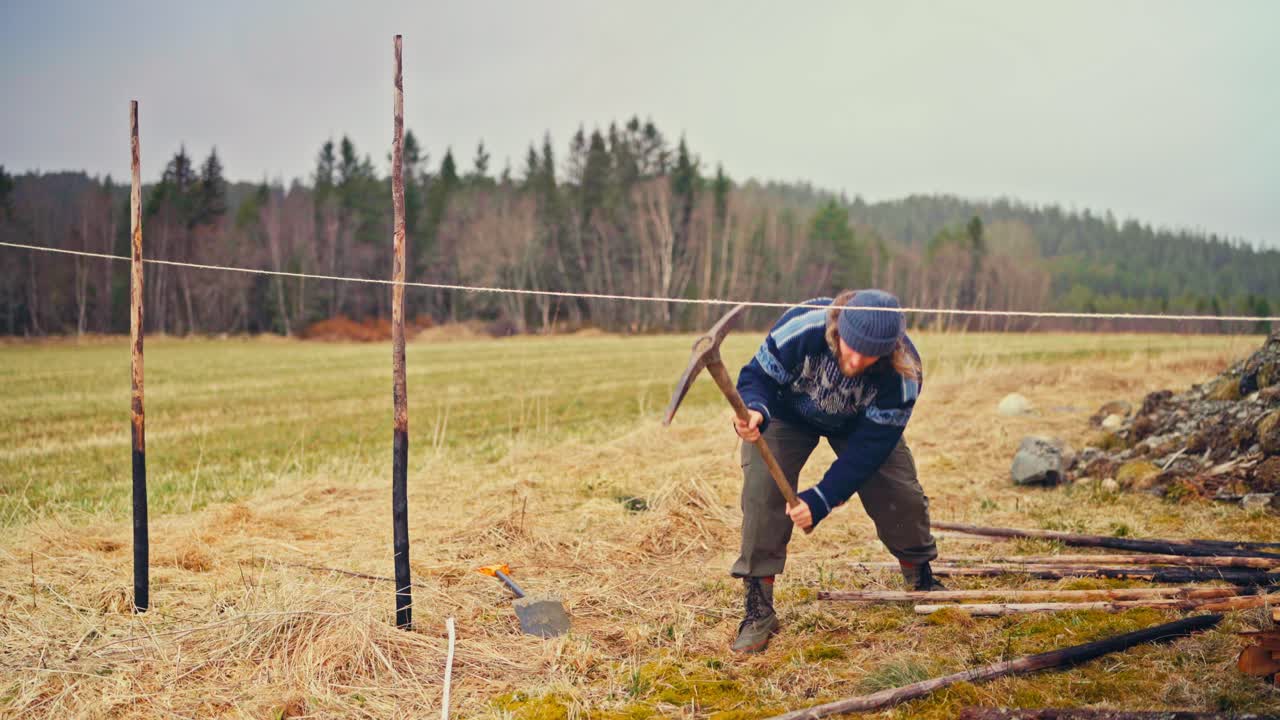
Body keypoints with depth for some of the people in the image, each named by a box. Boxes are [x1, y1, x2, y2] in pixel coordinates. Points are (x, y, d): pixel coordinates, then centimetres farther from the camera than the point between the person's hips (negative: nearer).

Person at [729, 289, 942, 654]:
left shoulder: (903, 375, -34)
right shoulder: (801, 327, -39)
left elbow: (869, 448, -31)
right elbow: (758, 377, -26)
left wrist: (820, 501, -39)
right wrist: (754, 410, -51)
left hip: (858, 424, 1)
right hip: (789, 412, -1)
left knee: (900, 494, -8)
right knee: (763, 486, -22)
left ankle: (923, 581, 24)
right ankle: (758, 610, -13)